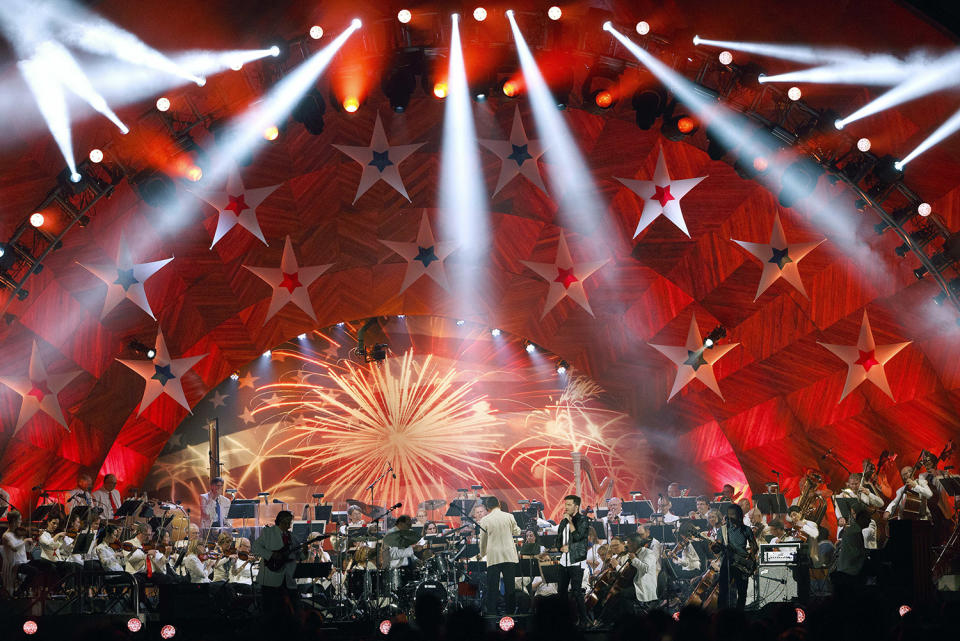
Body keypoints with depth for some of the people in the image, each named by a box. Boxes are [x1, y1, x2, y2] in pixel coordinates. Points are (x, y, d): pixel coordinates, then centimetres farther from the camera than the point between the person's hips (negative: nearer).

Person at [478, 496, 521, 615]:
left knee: (492, 588, 2)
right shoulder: (509, 516, 0)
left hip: (493, 557, -1)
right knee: (510, 587, 8)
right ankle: (510, 612, 10)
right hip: (509, 555, 1)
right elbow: (516, 532, 15)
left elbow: (483, 541, 8)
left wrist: (482, 554, 24)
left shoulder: (485, 520, -2)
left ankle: (491, 613, 0)